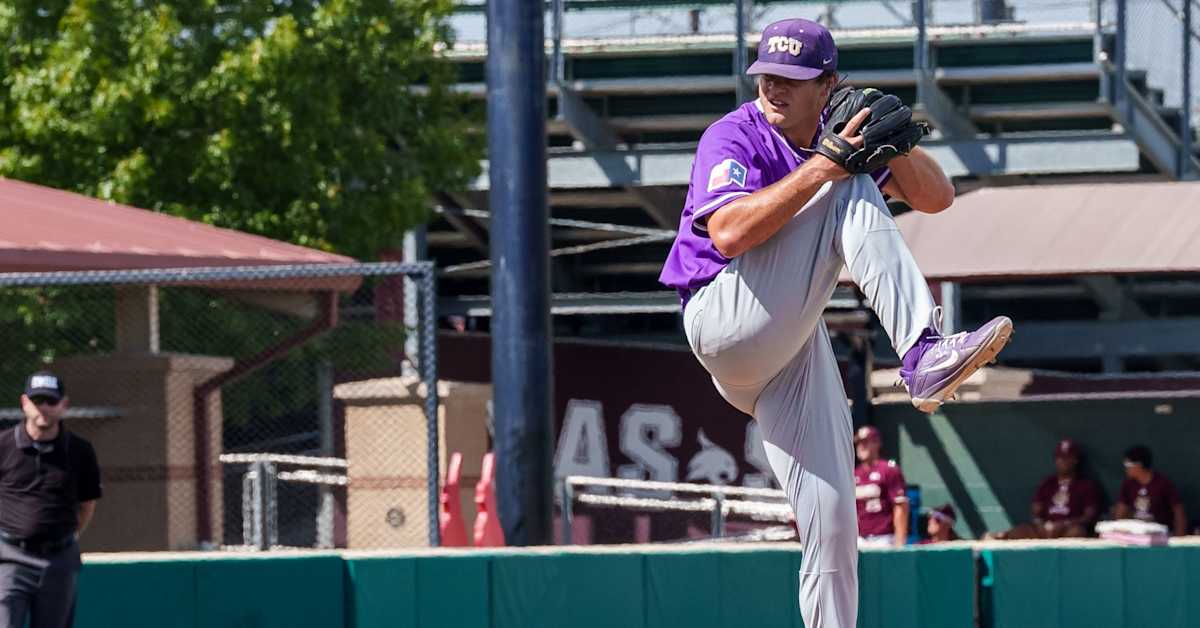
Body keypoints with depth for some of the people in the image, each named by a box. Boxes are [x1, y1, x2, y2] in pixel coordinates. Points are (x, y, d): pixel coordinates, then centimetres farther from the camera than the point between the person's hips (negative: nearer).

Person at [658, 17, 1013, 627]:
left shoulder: (840, 137, 13)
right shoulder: (733, 137, -7)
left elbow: (936, 196, 8)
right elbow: (728, 233, -25)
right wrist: (824, 166, -28)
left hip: (792, 346, 7)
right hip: (725, 321, -7)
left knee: (831, 518, -2)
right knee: (852, 193, -22)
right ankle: (923, 357, -36)